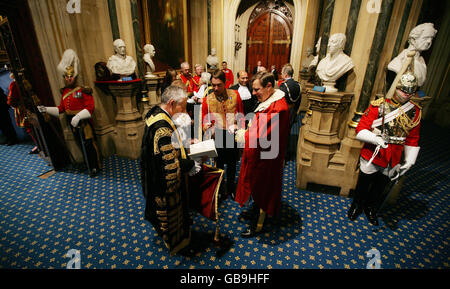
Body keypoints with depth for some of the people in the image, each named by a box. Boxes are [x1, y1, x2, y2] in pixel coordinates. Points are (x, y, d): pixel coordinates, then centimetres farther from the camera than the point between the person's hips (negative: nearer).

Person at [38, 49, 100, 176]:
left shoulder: (83, 90, -13)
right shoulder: (64, 92, 8)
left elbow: (90, 107, -22)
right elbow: (61, 108, 14)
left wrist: (78, 117, -29)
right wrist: (46, 109, 5)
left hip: (83, 122, -7)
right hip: (71, 122, 7)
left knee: (88, 144, -1)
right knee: (81, 144, 16)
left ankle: (95, 167, 12)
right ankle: (88, 165, 31)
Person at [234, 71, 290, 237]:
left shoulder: (278, 108, -27)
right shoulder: (268, 101, 5)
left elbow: (261, 137, -28)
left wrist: (242, 135, -14)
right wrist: (245, 131, -4)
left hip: (266, 159, -9)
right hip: (259, 155, 9)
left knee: (262, 189, 8)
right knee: (257, 186, 24)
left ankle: (257, 226, 29)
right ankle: (255, 212, 47)